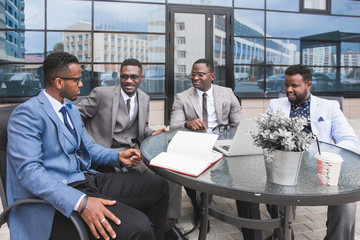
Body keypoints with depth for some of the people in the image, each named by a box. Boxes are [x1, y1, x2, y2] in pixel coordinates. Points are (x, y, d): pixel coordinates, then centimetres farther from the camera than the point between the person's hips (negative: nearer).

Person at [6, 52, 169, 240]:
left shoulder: (72, 111, 19)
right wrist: (80, 202, -32)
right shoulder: (27, 113, -11)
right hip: (58, 197, -9)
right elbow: (28, 170, -21)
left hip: (87, 179, 9)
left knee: (158, 186, 0)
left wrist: (118, 156, 4)